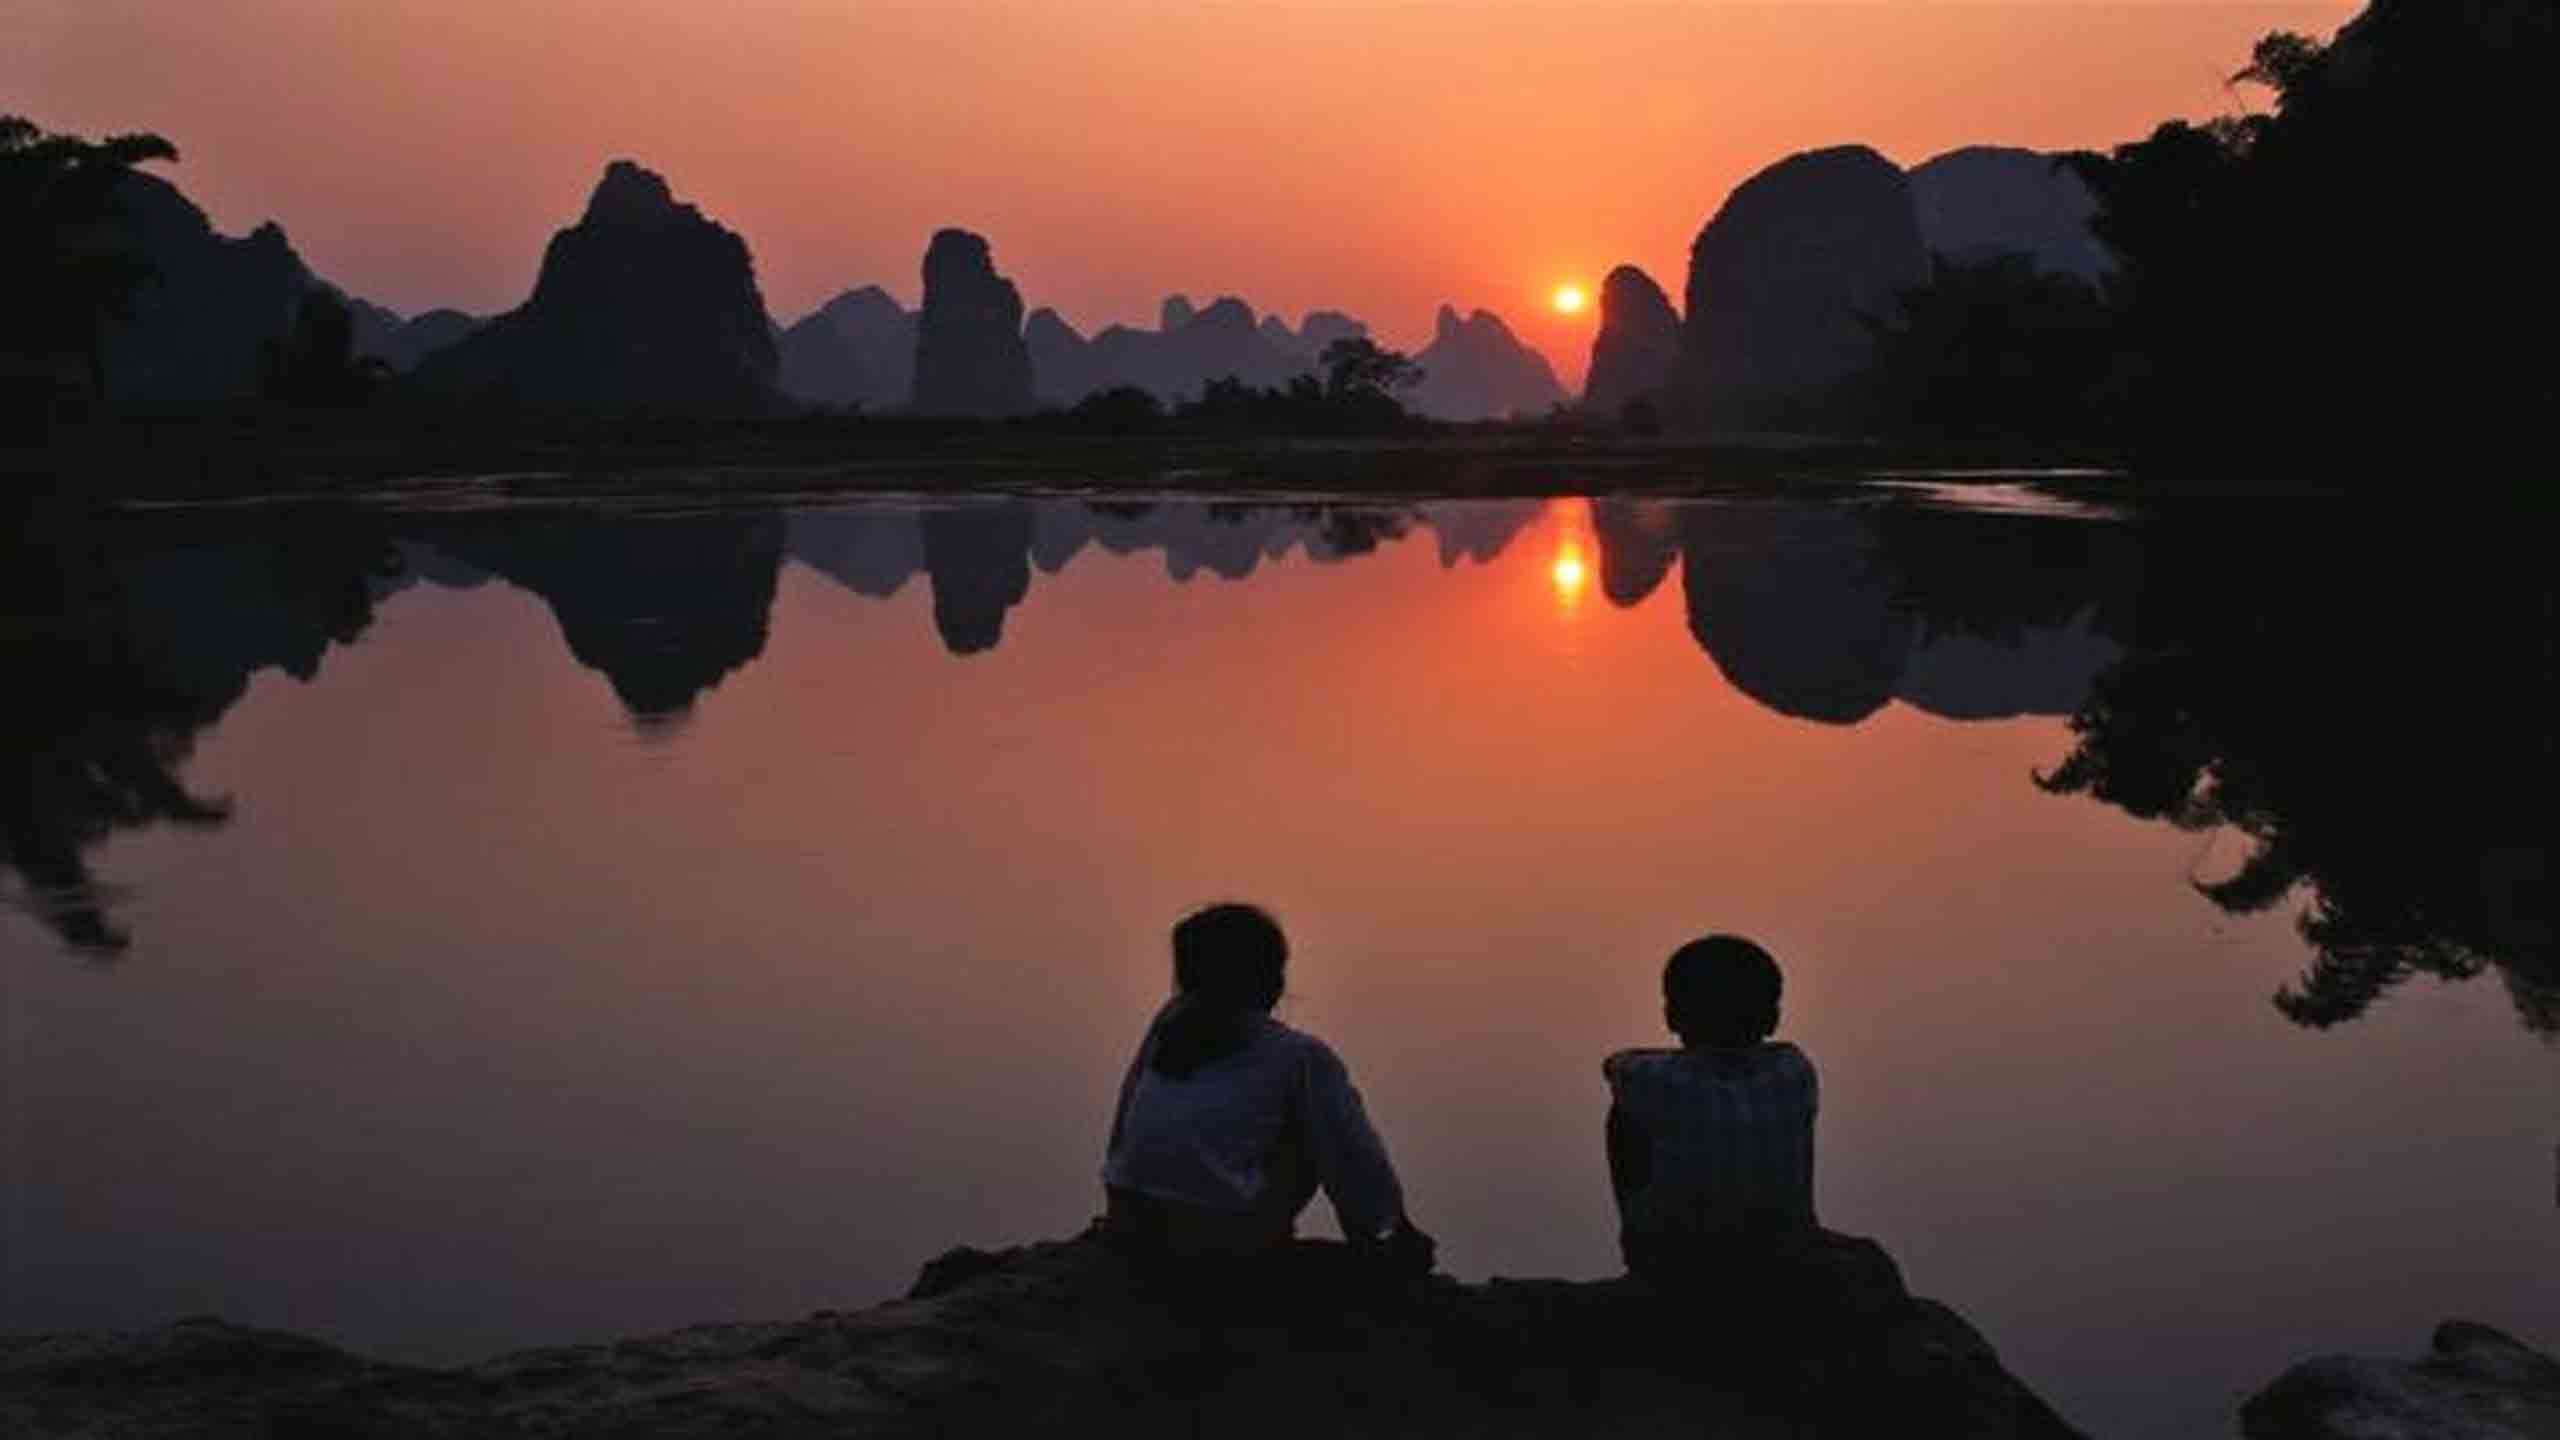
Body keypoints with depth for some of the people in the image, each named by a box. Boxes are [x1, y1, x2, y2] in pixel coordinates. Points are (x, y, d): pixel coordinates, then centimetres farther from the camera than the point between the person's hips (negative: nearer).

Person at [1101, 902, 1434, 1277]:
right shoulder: (1301, 1055, 4)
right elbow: (1352, 1153, 10)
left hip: (1133, 1222, 5)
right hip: (1226, 1239, -5)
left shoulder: (1171, 1018, 15)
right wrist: (1398, 1230, 25)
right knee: (1315, 1136, 17)